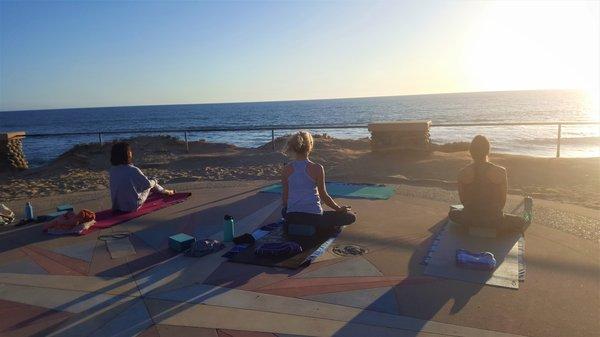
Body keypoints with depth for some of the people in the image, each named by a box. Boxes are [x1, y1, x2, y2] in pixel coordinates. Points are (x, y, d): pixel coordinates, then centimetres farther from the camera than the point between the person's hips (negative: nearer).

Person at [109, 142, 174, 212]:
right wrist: (155, 181, 10)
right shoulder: (133, 170, -25)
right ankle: (166, 192, 43)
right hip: (133, 206, -5)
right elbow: (148, 184, -12)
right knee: (151, 184, 15)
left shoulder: (112, 170, -7)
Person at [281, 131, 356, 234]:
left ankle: (292, 226, 17)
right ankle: (319, 229, 4)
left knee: (284, 211, 43)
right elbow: (323, 195, -4)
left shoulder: (287, 169, -1)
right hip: (313, 216, -4)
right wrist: (339, 208, 12)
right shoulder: (317, 168, -11)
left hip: (291, 217, 4)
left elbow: (285, 195, 7)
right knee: (351, 216, 10)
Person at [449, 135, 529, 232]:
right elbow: (503, 201, -1)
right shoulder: (500, 172, -11)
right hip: (494, 220, 0)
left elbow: (463, 200, 3)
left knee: (452, 213, 35)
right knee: (522, 222, 28)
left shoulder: (463, 173, -8)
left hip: (470, 219, 1)